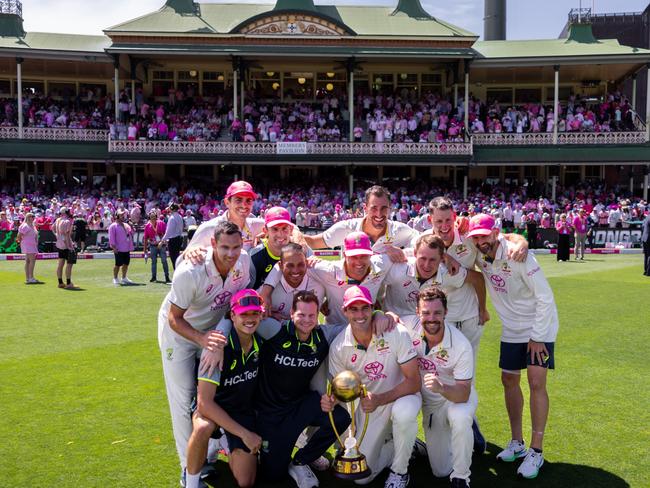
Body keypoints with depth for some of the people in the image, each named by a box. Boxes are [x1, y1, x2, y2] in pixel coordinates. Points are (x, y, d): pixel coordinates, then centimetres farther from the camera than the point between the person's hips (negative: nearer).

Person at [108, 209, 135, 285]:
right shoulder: (113, 226, -5)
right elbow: (111, 237, -10)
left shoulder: (126, 225, 16)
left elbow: (131, 233, 19)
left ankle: (124, 278, 24)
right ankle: (115, 279, 10)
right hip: (118, 250, -7)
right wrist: (113, 247, -17)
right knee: (118, 264, -3)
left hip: (127, 249, 7)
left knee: (126, 263, 11)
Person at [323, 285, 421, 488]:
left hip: (401, 395, -2)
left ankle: (400, 471, -9)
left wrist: (379, 400, -35)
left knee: (403, 413, -39)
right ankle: (394, 444, 29)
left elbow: (414, 381, -22)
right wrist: (331, 400, -28)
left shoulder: (397, 334, -24)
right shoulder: (338, 346, -15)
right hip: (369, 403, 3)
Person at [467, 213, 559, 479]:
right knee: (509, 380, 9)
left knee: (536, 384, -9)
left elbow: (545, 297, -22)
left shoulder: (518, 256, -26)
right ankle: (517, 443, 24)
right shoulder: (479, 256, -9)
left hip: (539, 327, -6)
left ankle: (536, 452, 1)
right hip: (511, 330, 6)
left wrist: (537, 337, -19)